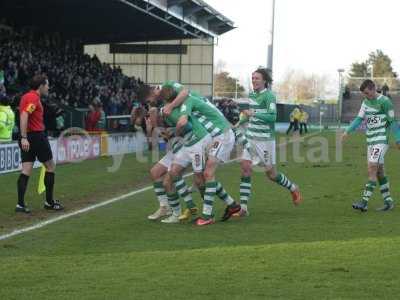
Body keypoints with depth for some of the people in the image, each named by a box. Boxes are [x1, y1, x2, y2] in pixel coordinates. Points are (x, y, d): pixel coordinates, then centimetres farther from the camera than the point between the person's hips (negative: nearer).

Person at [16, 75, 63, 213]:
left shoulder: (27, 96, 16)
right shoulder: (34, 98, -13)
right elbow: (24, 116, -24)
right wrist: (24, 138, -29)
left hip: (27, 139, 9)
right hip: (37, 136, -9)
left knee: (26, 171, 3)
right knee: (50, 166, 6)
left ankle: (20, 204, -4)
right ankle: (49, 201, 11)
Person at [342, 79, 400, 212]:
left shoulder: (384, 101, -11)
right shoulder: (366, 102, 11)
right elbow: (359, 119, 9)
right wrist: (348, 131, -3)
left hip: (381, 141, -8)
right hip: (370, 141, 8)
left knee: (372, 170, -14)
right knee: (379, 171, 9)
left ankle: (364, 202, -18)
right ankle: (388, 202, 16)